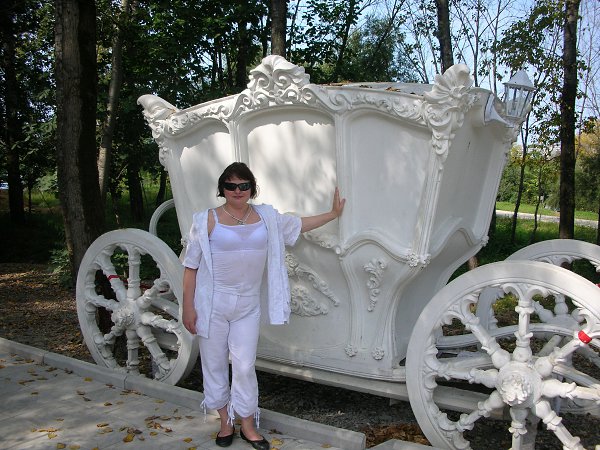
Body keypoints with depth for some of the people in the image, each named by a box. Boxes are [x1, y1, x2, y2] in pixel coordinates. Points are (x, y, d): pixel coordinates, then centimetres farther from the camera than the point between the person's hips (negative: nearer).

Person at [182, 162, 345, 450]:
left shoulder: (266, 217, 6)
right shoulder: (207, 220, -6)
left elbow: (297, 224, 22)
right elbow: (191, 266, -5)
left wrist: (332, 214, 25)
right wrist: (188, 307, -9)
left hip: (248, 306, 2)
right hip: (213, 304, -2)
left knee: (245, 367, 4)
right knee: (214, 364, 8)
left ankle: (248, 426, 21)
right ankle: (226, 422, 26)